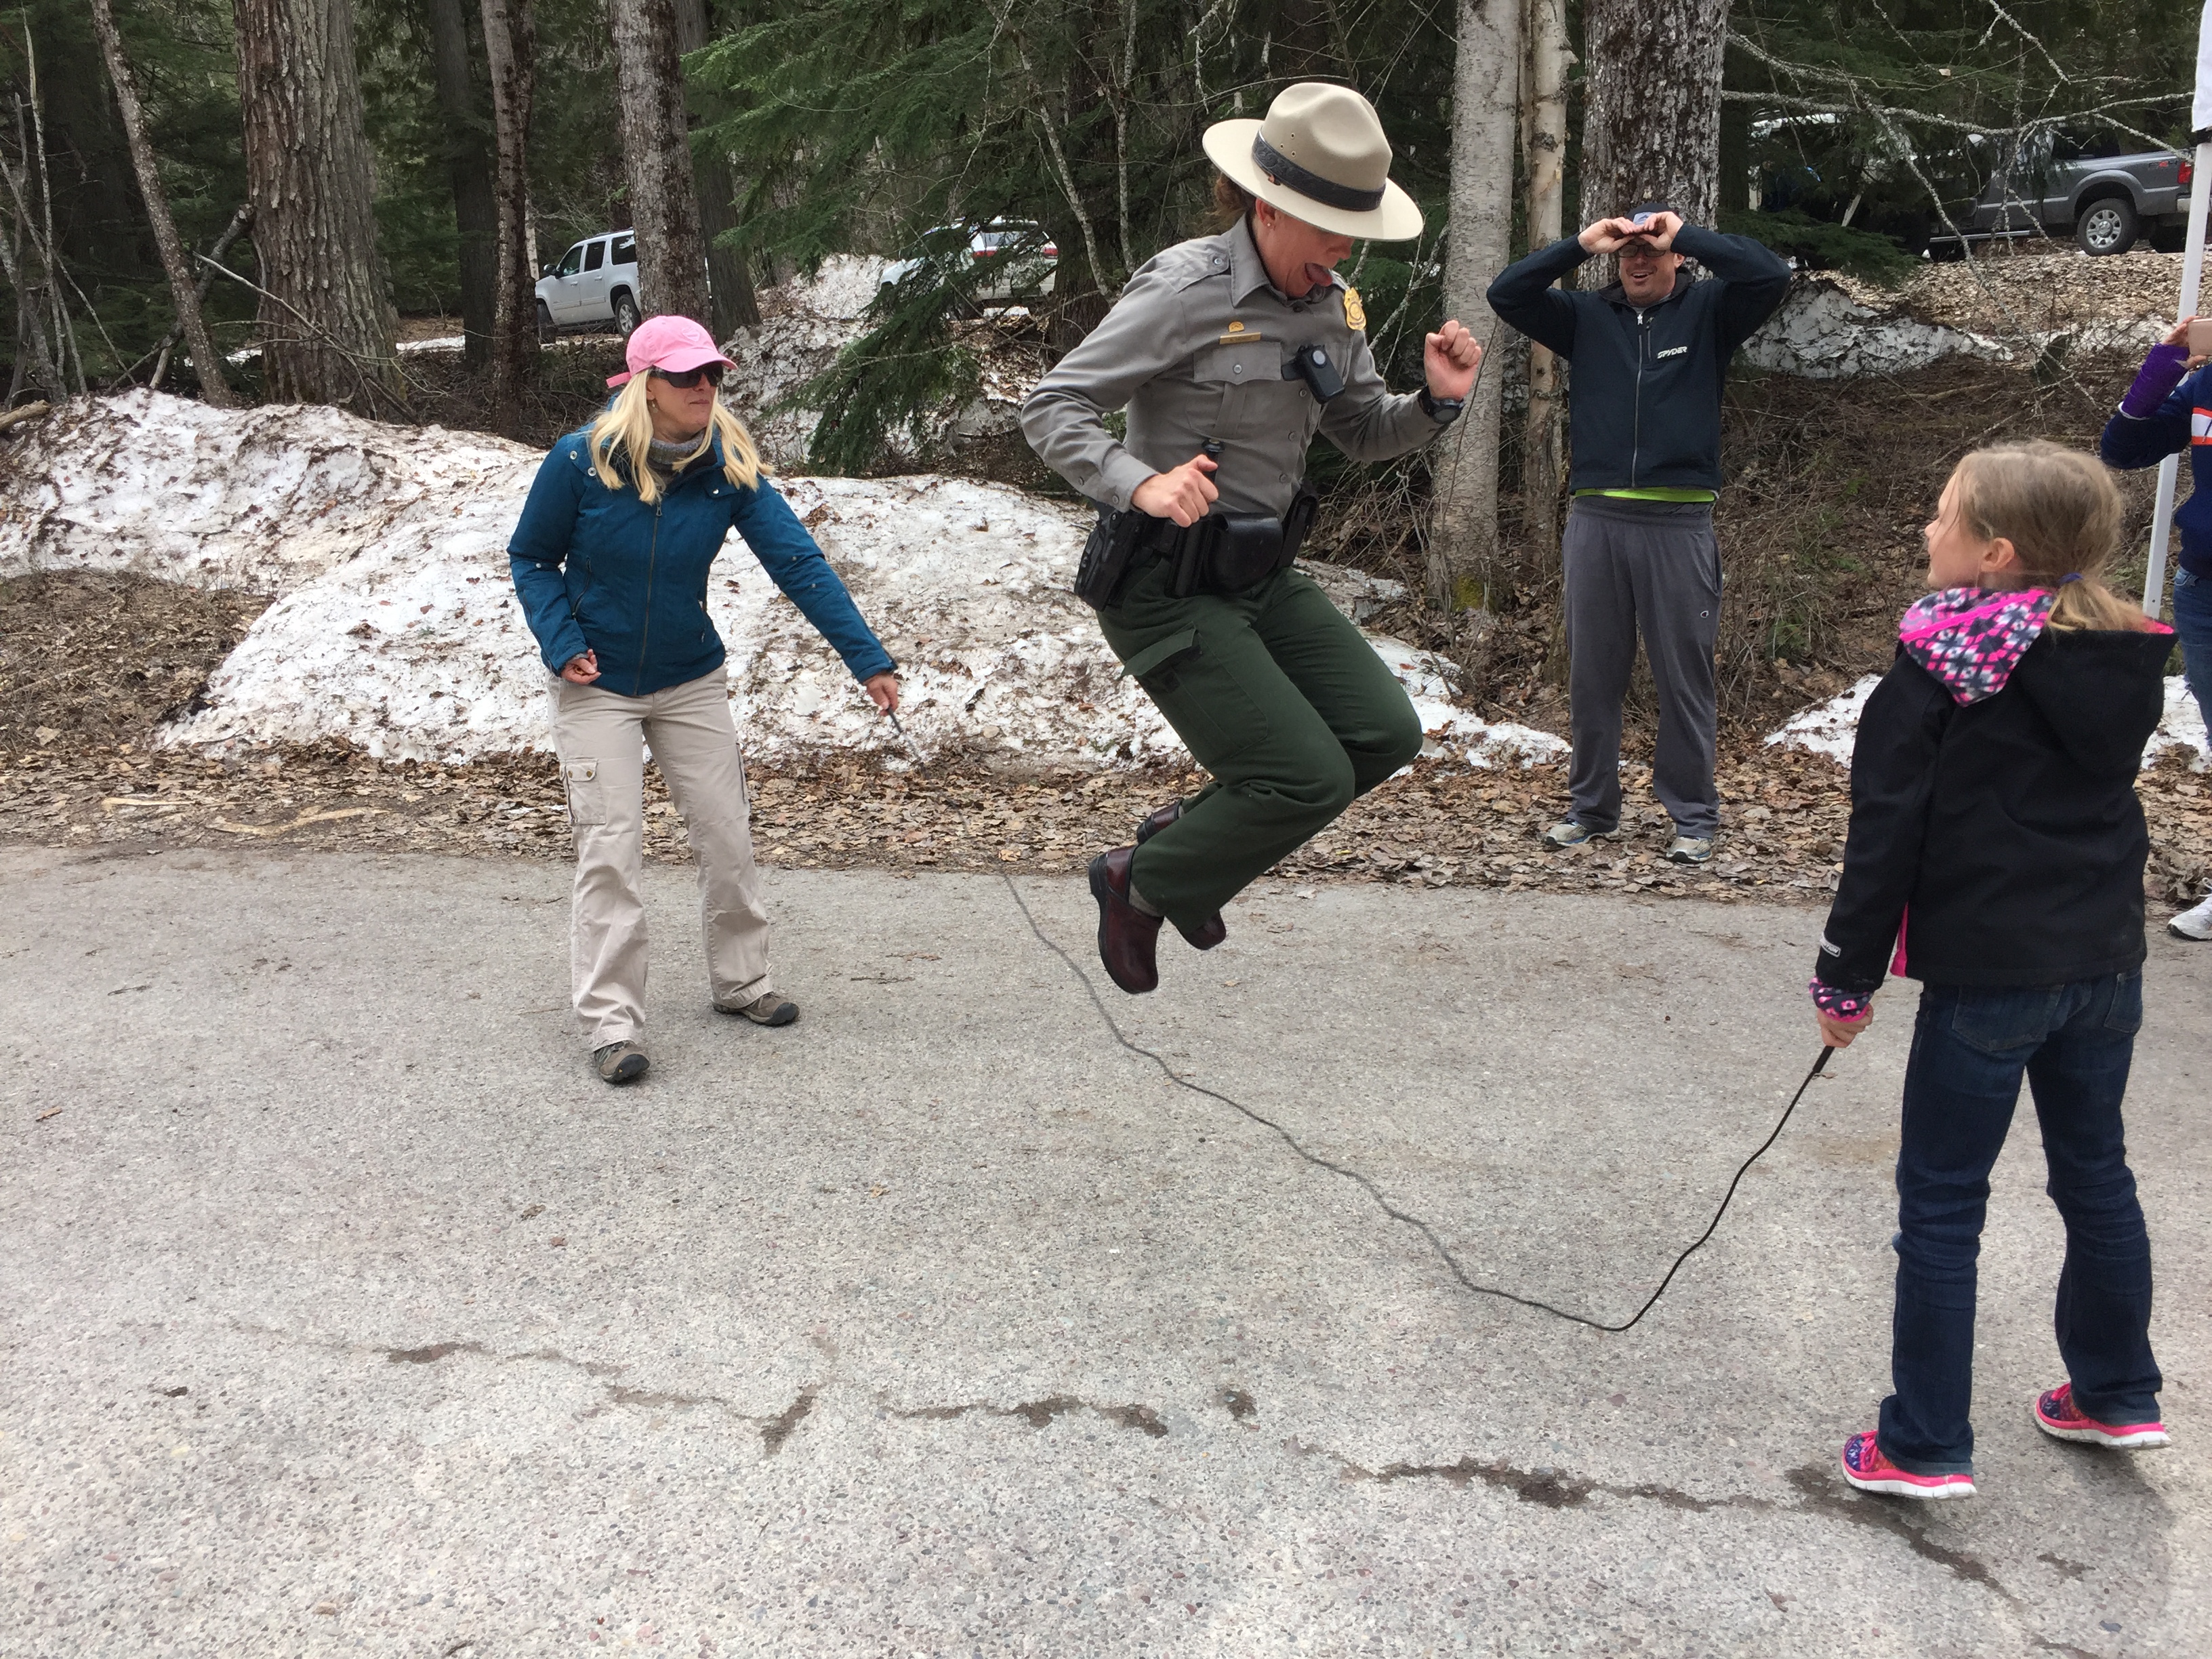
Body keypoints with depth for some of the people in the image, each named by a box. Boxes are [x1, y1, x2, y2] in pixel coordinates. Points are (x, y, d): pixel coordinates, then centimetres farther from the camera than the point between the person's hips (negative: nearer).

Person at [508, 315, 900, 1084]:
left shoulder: (728, 466, -12)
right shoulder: (581, 460, -17)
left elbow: (798, 561, -19)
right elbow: (531, 558, -3)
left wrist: (868, 658, -24)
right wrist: (562, 645, -17)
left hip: (691, 681, 3)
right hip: (597, 685, -3)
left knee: (727, 837, 8)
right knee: (610, 849, -6)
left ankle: (741, 980, 29)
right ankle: (611, 1024, 1)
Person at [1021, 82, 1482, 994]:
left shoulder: (1332, 306, 5)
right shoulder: (1185, 288, -17)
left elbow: (1363, 433, 17)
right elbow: (1051, 407, -18)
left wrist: (1435, 402, -5)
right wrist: (1139, 484, -36)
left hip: (1263, 576, 8)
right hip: (1167, 589, -8)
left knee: (1386, 734, 4)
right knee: (1312, 780, -12)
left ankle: (1192, 830, 22)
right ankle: (1142, 881, 13)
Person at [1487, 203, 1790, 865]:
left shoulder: (1708, 312, 7)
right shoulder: (1587, 317, 12)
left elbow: (1771, 275, -8)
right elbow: (1506, 294, 5)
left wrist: (1685, 234, -7)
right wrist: (1580, 244, -3)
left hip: (1679, 523, -2)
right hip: (1595, 518, 3)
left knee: (1684, 675, 1)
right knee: (1591, 673, 8)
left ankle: (1693, 816, 10)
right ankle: (1592, 806, 19)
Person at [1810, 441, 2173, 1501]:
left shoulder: (1938, 669, -14)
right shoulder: (2126, 661, 4)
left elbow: (1886, 834, -14)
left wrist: (1846, 978, -7)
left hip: (1986, 976, -6)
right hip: (2106, 965, 7)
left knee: (1942, 1204, 4)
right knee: (2096, 1175, 22)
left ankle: (1924, 1446, 11)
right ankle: (2116, 1394, 37)